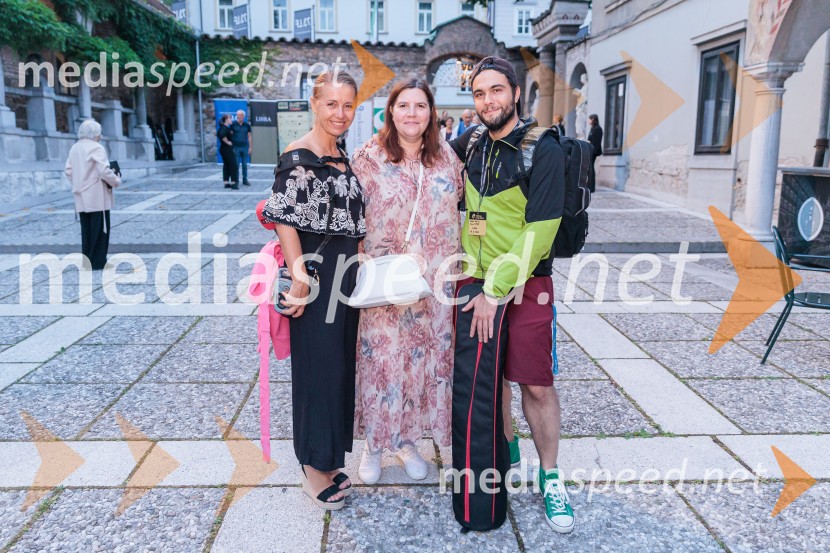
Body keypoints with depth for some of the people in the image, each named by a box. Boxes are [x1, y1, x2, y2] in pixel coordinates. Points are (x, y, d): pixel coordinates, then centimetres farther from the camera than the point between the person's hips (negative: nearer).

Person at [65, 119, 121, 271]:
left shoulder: (74, 148, 11)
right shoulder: (96, 148, -13)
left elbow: (68, 170, 11)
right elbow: (104, 171, -20)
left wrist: (78, 184, 19)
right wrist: (117, 181, -5)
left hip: (82, 198, 8)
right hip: (97, 197, -8)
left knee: (86, 229, 12)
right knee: (100, 229, 0)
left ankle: (87, 260, 16)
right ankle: (98, 262, 2)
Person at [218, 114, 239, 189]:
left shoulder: (223, 127, 13)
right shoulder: (225, 128, -17)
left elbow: (218, 134, 28)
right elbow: (222, 135, -34)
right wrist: (227, 142, -21)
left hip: (223, 149, 10)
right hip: (227, 149, -10)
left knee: (226, 166, 11)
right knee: (233, 166, -6)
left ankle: (226, 183, 13)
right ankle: (233, 183, -8)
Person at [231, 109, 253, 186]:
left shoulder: (247, 125, 4)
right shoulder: (233, 124, -1)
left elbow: (249, 136, 8)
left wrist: (250, 147, 3)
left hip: (244, 147, 2)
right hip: (236, 147, -2)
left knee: (245, 165, 6)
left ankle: (245, 180, 15)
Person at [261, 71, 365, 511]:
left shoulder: (342, 157, 13)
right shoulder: (299, 157, -13)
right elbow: (286, 222, -17)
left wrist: (358, 268, 17)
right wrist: (300, 281, -19)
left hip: (344, 277, 9)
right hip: (315, 279, -9)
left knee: (340, 365, 15)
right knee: (318, 367, 1)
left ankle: (327, 458, 31)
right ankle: (314, 471, 18)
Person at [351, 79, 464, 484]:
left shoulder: (447, 157, 6)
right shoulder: (369, 157, -3)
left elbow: (457, 207, 14)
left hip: (436, 280, 3)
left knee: (427, 355, 10)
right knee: (382, 356, 3)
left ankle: (407, 438, 29)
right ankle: (375, 443, 23)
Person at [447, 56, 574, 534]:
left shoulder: (543, 151, -12)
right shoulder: (471, 144, 5)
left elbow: (538, 232, -17)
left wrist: (496, 289, -19)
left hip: (524, 285, -5)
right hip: (475, 281, 5)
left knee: (536, 383, 1)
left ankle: (550, 477, 18)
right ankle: (507, 450, 35)